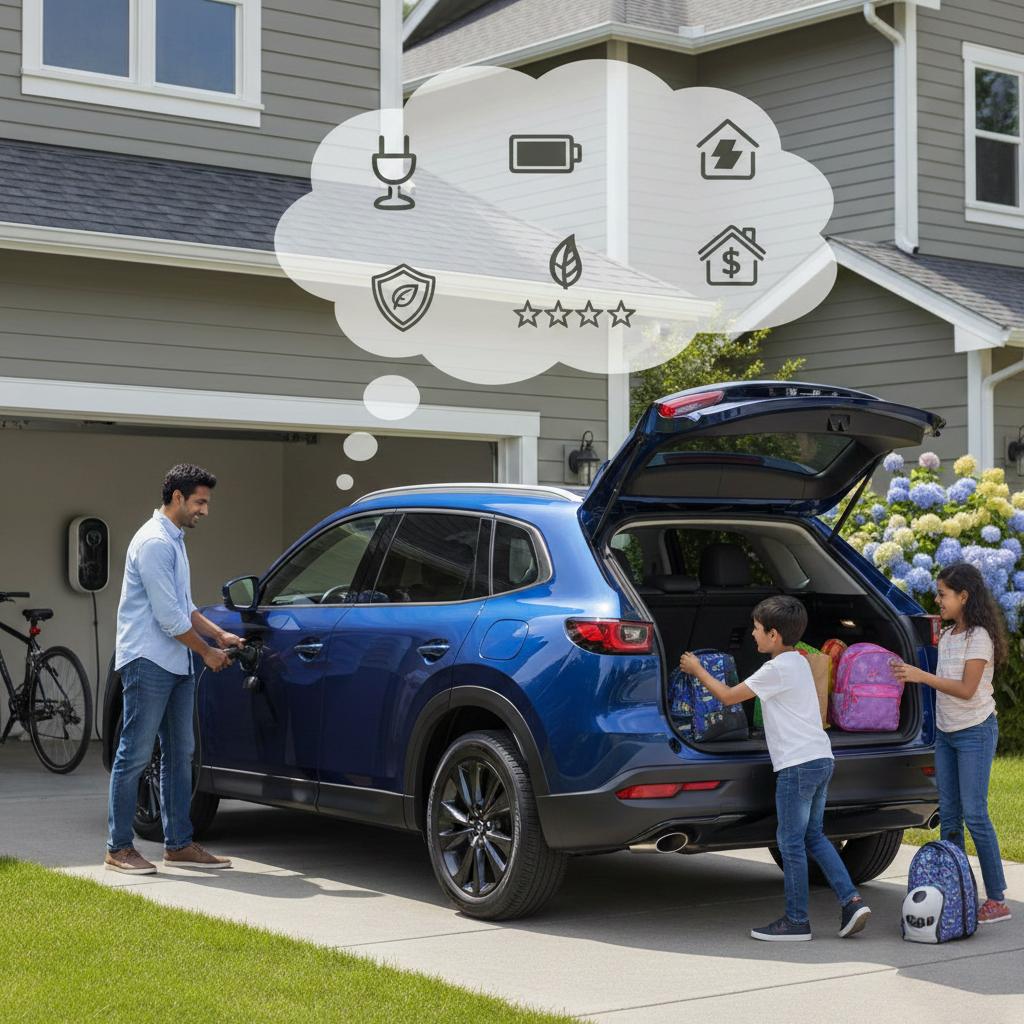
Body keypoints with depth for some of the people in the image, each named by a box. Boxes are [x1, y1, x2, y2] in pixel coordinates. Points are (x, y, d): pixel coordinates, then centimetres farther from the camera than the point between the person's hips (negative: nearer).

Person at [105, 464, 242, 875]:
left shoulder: (174, 541, 18)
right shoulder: (154, 542, -15)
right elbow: (168, 616, -18)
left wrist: (220, 635, 14)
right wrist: (207, 651, -7)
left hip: (175, 666, 10)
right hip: (148, 663, -10)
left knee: (179, 755, 11)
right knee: (134, 756, -6)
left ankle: (179, 844, 15)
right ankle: (118, 849, -1)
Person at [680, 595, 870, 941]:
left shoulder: (777, 669, -12)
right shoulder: (798, 662, 17)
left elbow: (728, 696, -7)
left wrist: (697, 670, 7)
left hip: (798, 763, -9)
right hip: (821, 759, 9)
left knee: (791, 841, -2)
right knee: (813, 836, 15)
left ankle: (796, 920, 3)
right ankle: (851, 901, 6)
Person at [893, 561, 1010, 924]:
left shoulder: (978, 637, -13)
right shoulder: (946, 636, 11)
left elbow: (966, 689, -20)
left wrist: (921, 675, -24)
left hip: (975, 732, -8)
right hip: (946, 732, 8)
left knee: (974, 814, -10)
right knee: (948, 815, 6)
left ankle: (997, 899, -4)